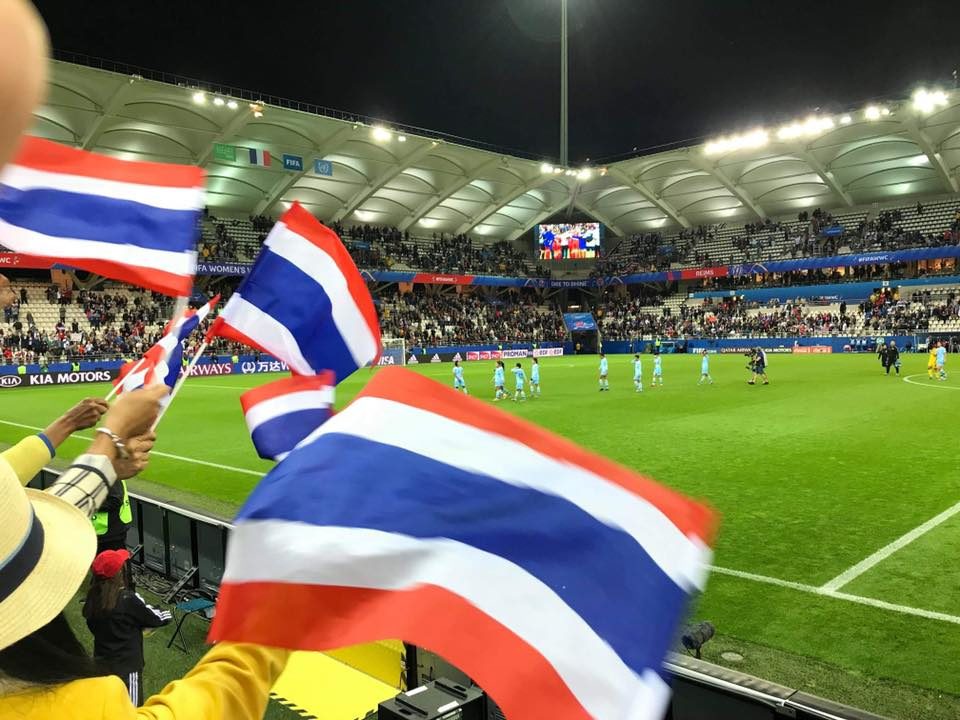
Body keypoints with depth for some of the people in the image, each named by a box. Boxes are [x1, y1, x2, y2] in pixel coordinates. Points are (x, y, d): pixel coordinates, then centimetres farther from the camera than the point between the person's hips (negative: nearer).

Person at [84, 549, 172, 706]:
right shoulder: (128, 599, -22)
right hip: (126, 667, -6)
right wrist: (168, 614, 12)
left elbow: (94, 627, 11)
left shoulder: (92, 598, -4)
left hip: (101, 665, 6)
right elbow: (158, 618, -10)